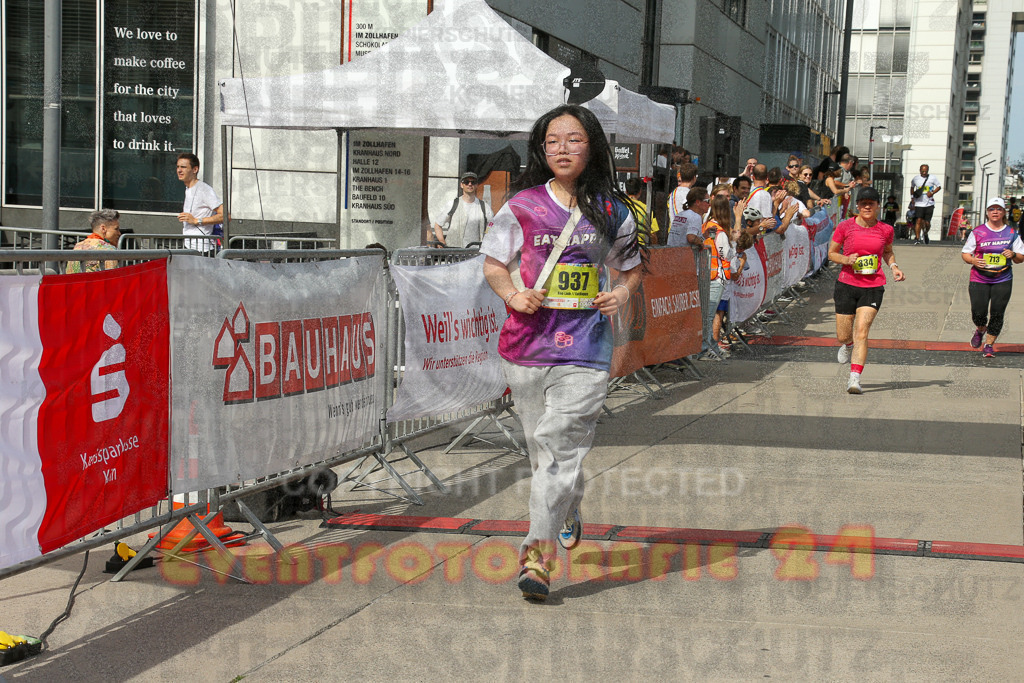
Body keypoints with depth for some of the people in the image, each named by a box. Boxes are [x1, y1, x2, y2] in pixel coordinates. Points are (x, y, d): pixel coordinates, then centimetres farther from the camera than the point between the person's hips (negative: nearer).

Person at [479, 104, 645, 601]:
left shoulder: (612, 211, 5)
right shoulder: (524, 205, 2)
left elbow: (631, 266, 18)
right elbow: (492, 263, 9)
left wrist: (623, 293, -3)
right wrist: (513, 295, -10)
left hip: (584, 344, -1)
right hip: (528, 341, 2)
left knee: (561, 443, -13)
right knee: (542, 443, 13)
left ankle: (538, 553, -11)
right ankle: (569, 511, 43)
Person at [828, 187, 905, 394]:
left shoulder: (885, 230, 3)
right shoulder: (845, 227, -1)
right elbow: (831, 253, 8)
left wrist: (894, 267, 4)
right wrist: (846, 259, -12)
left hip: (873, 286, 0)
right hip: (847, 284, 1)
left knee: (861, 333, -16)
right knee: (843, 337, 7)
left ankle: (854, 378, -16)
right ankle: (848, 344, 46)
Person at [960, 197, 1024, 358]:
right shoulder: (978, 232, 2)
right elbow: (965, 253, 6)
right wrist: (973, 260, -14)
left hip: (1003, 280, 1)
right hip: (979, 279, -1)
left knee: (997, 313, 0)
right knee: (978, 312, -4)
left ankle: (989, 344, 16)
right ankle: (980, 330, 31)